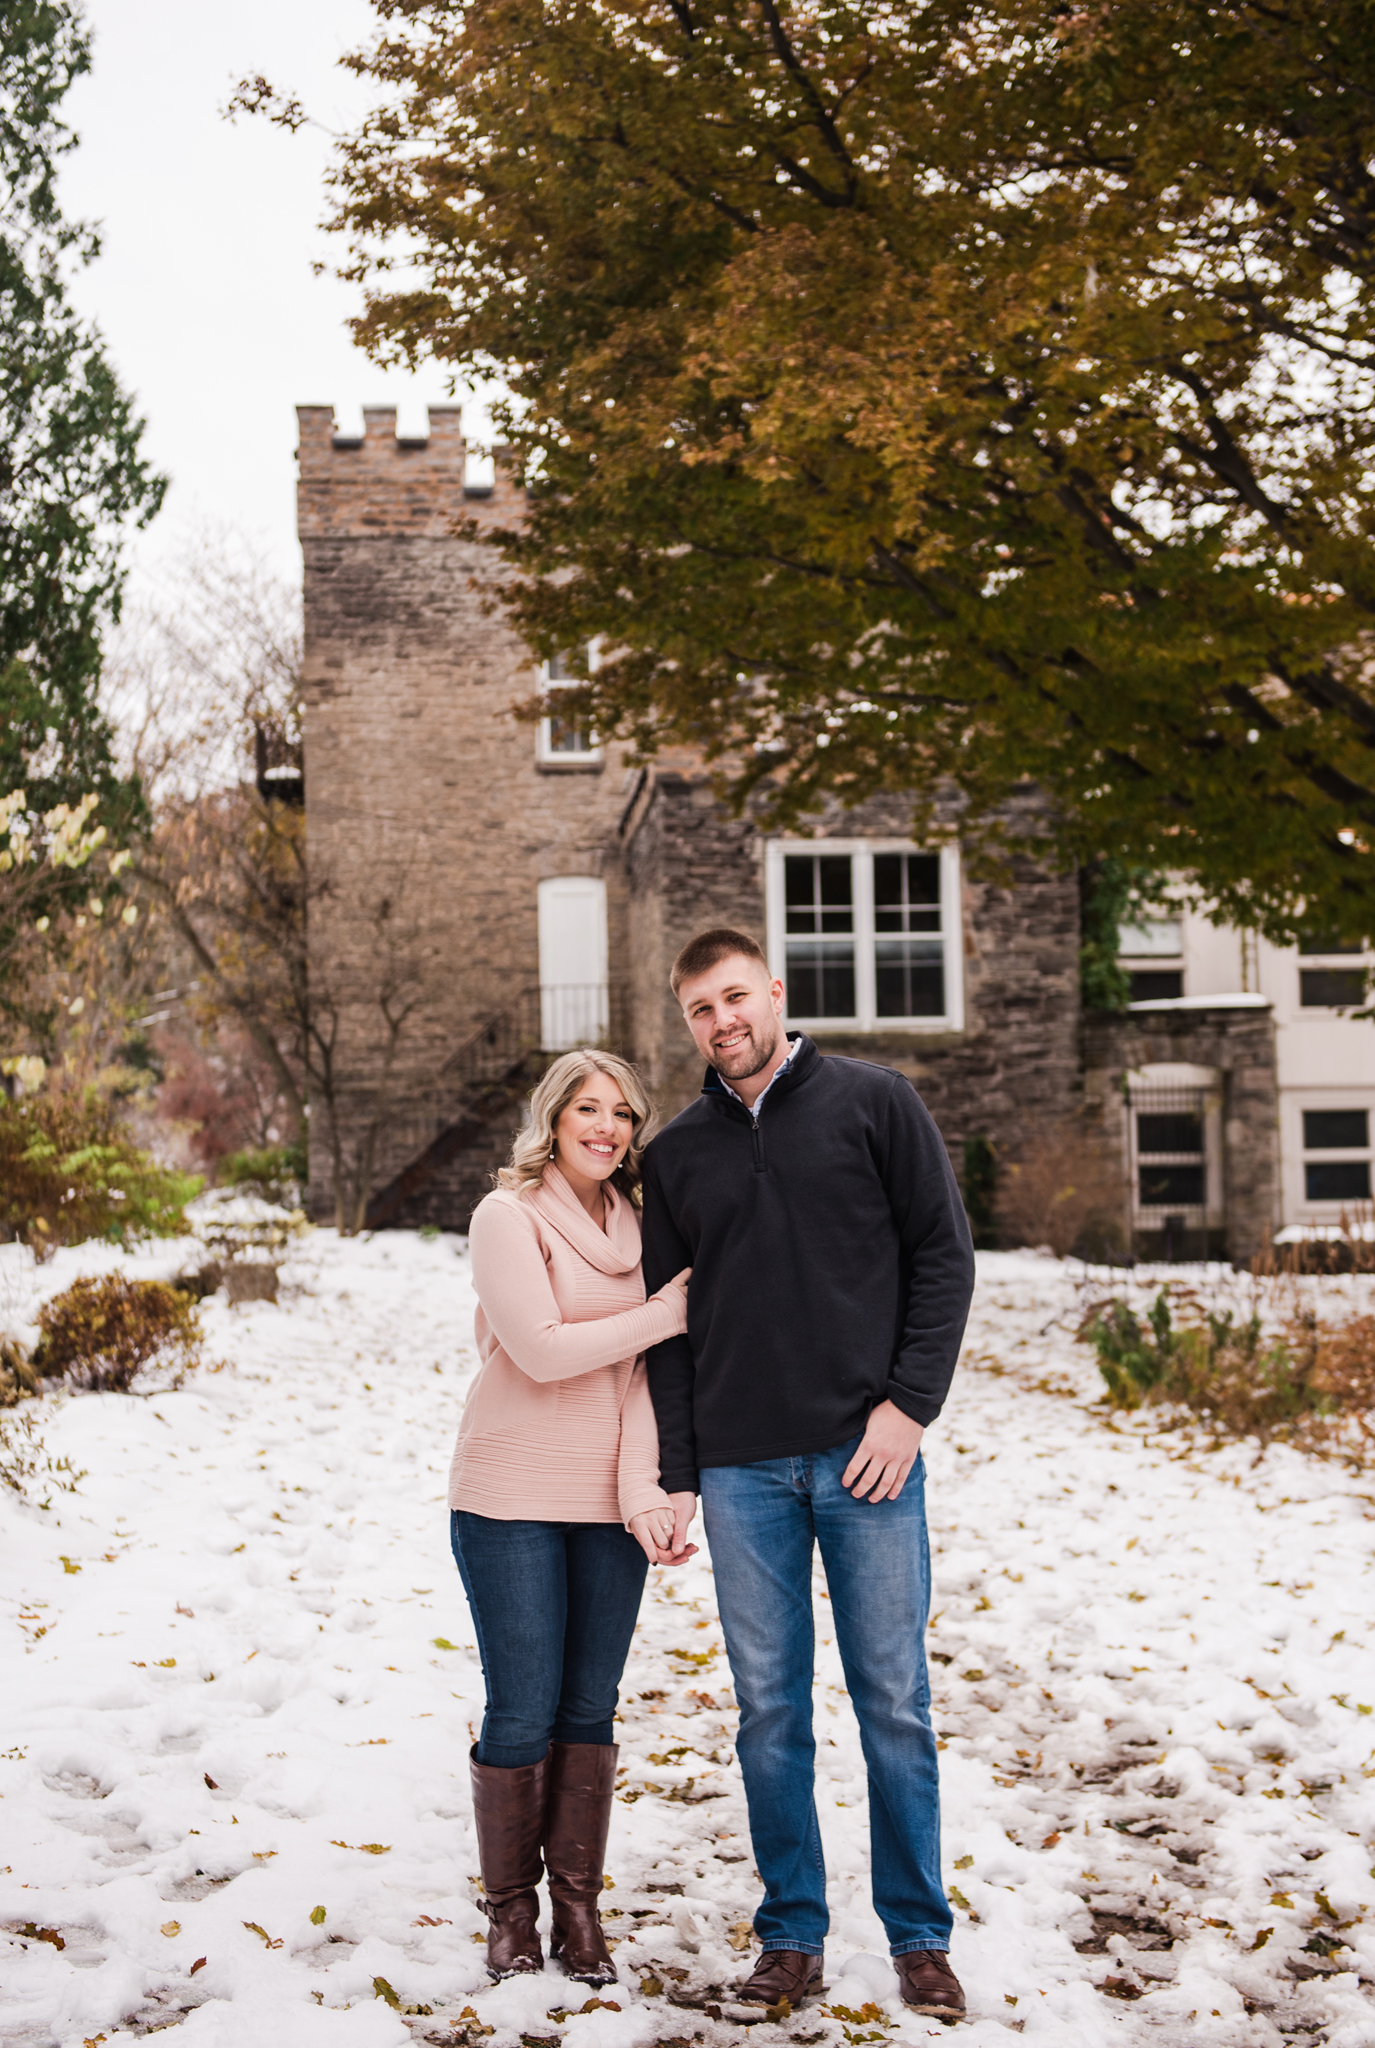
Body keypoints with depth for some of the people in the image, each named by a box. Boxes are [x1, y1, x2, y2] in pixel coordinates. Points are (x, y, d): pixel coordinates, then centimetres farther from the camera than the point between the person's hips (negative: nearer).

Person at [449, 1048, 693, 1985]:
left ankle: (578, 1907, 21)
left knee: (590, 1710, 9)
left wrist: (644, 1490, -9)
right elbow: (542, 1348, -17)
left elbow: (641, 1372, 3)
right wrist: (668, 1313, -11)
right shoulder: (508, 1216, -7)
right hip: (512, 1499, -4)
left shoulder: (636, 1227, 9)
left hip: (610, 1503, 5)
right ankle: (511, 1907, 19)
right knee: (523, 1714, 0)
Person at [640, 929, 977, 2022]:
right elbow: (668, 1324, 12)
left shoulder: (875, 1103, 3)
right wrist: (678, 1475, 6)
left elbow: (944, 1254, 0)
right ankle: (793, 1935, 19)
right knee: (770, 1708, 7)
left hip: (866, 1453, -2)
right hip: (741, 1469, 3)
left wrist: (909, 1405, -9)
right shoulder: (676, 1155, 11)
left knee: (894, 1701, 3)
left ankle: (921, 1936, 16)